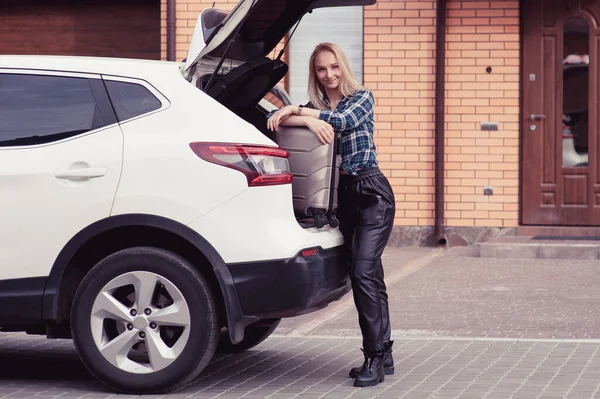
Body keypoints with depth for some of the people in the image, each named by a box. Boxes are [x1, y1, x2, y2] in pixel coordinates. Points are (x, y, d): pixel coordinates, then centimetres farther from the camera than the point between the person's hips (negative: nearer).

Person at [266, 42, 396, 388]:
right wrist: (309, 121, -22)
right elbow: (275, 119, -4)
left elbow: (344, 120, -19)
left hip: (372, 192, -5)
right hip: (343, 195, 5)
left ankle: (375, 357, -13)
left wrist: (298, 110, -15)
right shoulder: (315, 106, 12)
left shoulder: (362, 98, 2)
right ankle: (383, 356, 14)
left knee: (364, 272, -16)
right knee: (366, 275, 7)